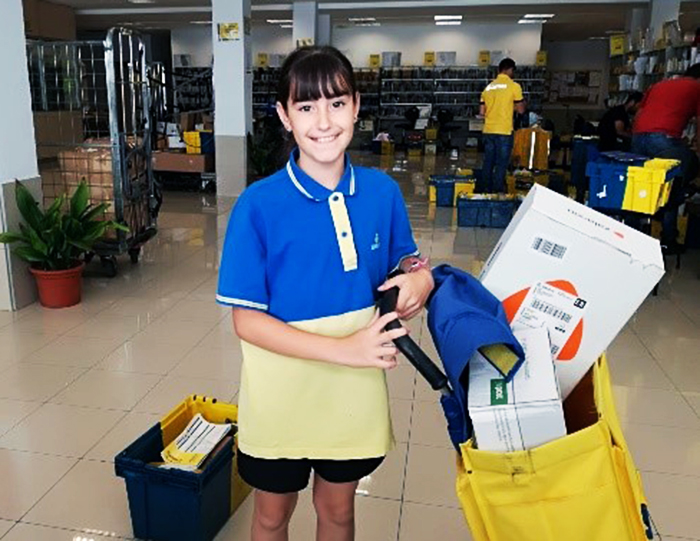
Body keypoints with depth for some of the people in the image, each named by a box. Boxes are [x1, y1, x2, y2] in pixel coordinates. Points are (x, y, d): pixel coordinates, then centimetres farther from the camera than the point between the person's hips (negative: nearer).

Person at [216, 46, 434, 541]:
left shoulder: (383, 191, -7)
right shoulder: (259, 204, -18)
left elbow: (404, 263, 8)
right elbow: (246, 319, -17)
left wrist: (420, 279, -16)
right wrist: (341, 348, -26)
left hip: (355, 390, 3)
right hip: (282, 394, -2)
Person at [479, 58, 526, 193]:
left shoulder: (488, 87, 10)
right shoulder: (514, 86, -5)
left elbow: (482, 112, 10)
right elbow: (521, 110, -3)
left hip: (488, 130, 5)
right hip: (504, 131, -5)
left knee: (488, 162, 11)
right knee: (501, 164, 0)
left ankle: (488, 191, 19)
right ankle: (498, 192, 2)